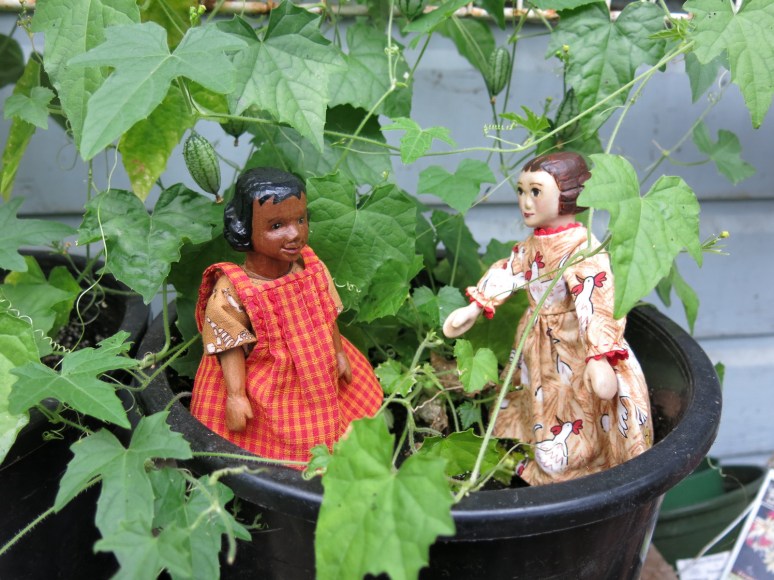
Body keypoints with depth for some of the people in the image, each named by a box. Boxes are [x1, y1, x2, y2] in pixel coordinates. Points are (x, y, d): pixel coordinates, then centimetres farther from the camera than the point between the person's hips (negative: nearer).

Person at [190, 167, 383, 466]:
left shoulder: (312, 269, -8)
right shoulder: (231, 291, -25)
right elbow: (230, 347, -20)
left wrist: (339, 354, 11)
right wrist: (235, 395, -22)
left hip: (318, 373, 5)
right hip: (263, 389, -5)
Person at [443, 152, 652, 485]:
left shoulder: (583, 249, -25)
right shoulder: (532, 245, 0)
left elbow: (597, 305, -32)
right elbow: (507, 274, 9)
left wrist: (599, 359, -40)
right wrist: (473, 308, 6)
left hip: (574, 350, -8)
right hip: (538, 348, 8)